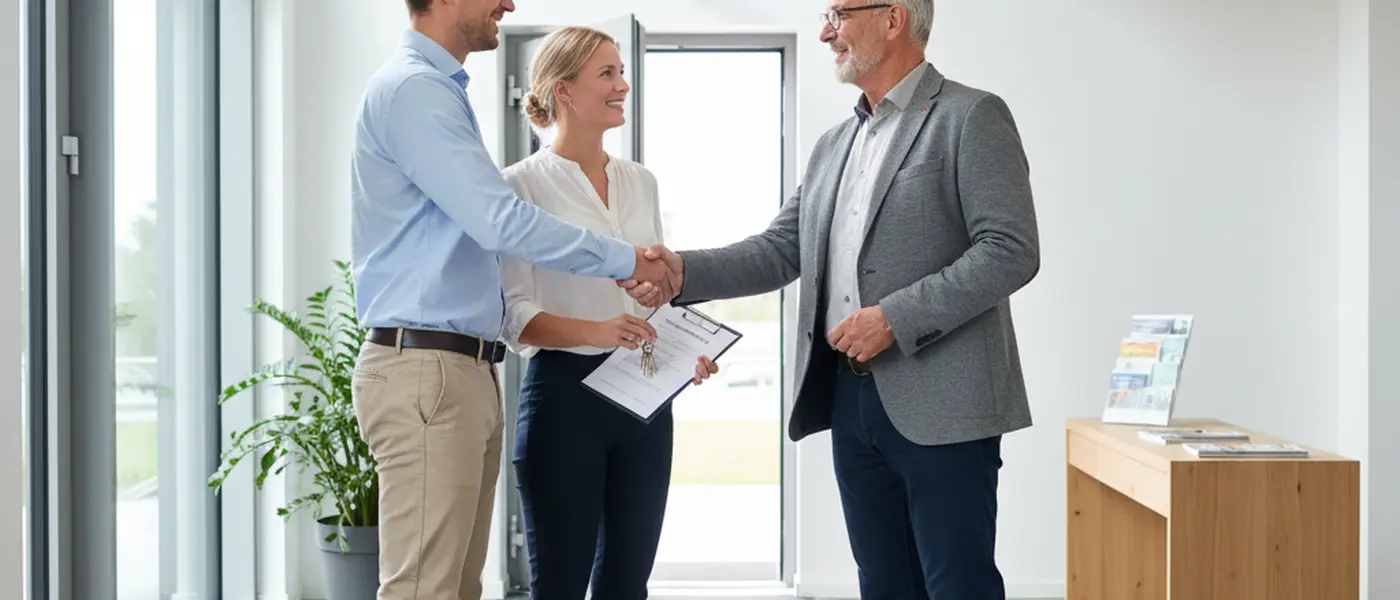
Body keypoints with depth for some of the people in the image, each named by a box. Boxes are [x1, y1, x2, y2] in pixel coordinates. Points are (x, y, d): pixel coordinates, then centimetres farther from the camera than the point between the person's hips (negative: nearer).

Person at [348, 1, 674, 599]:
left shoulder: (438, 90, 19)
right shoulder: (412, 89, -12)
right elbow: (500, 222, -20)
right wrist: (623, 260, -10)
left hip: (464, 369, 10)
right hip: (425, 369, -10)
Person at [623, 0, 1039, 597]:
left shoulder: (971, 117, -4)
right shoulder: (833, 145, 18)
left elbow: (1011, 251, -13)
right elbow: (779, 251, 13)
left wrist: (895, 318, -18)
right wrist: (683, 272, -3)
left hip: (940, 404, -7)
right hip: (851, 399, 7)